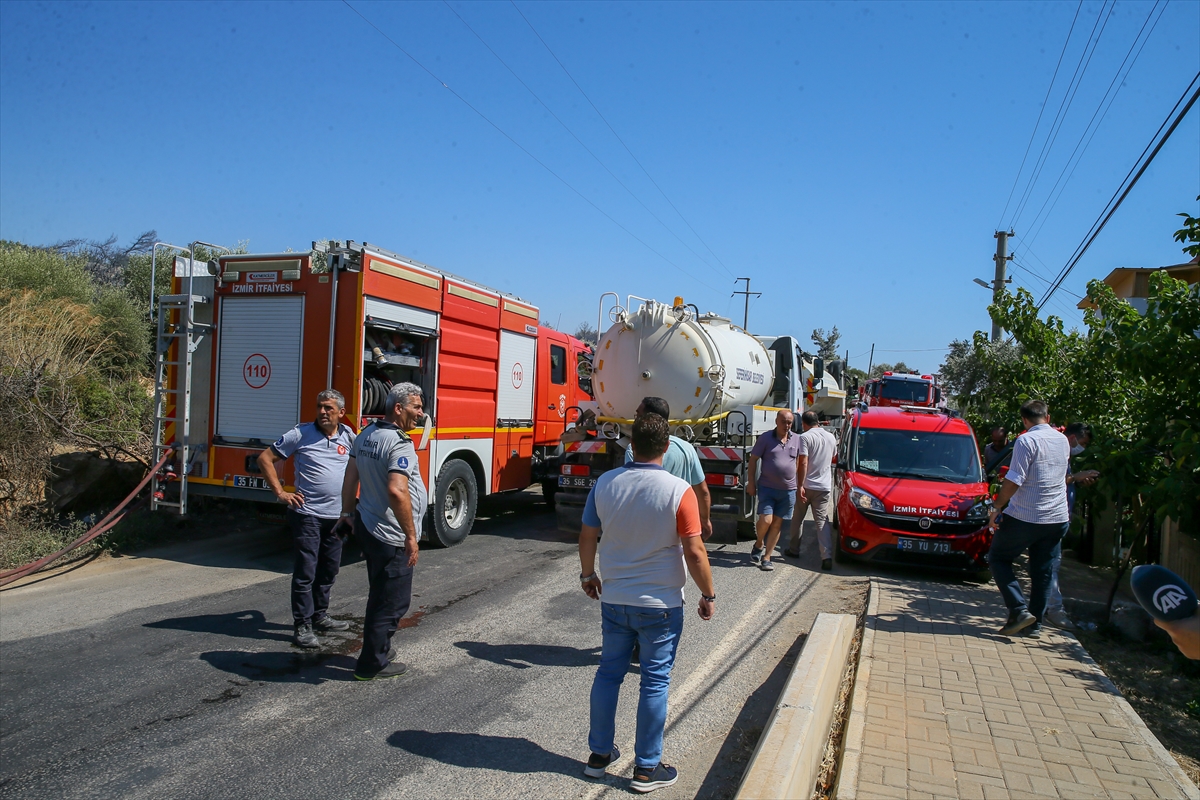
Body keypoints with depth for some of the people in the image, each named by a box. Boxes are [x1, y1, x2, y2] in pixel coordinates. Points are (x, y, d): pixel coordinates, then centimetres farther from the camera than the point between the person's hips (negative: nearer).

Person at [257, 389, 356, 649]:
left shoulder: (348, 436, 5)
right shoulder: (300, 434, -7)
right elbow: (265, 458, -2)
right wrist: (280, 492, -8)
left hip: (337, 516, 5)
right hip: (307, 515, -5)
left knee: (329, 571, 15)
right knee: (305, 572, -2)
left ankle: (320, 616, 31)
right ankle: (302, 626, 8)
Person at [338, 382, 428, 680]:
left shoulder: (366, 435, 6)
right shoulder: (399, 444, -22)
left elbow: (350, 477, 13)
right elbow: (397, 492, -32)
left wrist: (348, 512, 24)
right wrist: (411, 535, -26)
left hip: (367, 527, 10)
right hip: (391, 537, -10)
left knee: (380, 594, 24)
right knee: (393, 601, 4)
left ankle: (378, 646, 38)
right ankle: (373, 664, 15)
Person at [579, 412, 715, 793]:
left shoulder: (605, 483, -6)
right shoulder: (679, 491, -17)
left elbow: (587, 536, 1)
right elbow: (694, 552, -15)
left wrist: (588, 575, 18)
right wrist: (708, 595, -1)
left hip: (613, 599, 4)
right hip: (660, 604, -3)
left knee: (609, 673, 17)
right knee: (655, 682, 9)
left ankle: (599, 754, 30)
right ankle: (646, 768, 20)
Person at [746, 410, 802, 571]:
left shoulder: (797, 440, 6)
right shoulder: (765, 438, -3)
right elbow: (752, 460, 0)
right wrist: (751, 483, -5)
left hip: (788, 490, 3)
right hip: (767, 487, -3)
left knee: (777, 524, 5)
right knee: (766, 520, -14)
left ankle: (766, 557, 12)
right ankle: (759, 544, 16)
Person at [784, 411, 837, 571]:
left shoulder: (805, 437, -11)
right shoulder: (831, 437, 9)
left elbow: (803, 463, -17)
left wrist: (800, 485, -18)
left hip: (807, 485, -4)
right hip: (825, 486, 4)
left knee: (797, 519, 14)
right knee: (822, 521, 2)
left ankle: (794, 550, 25)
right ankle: (827, 556, -11)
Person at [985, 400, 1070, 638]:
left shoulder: (1027, 441, -15)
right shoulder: (1063, 441, 8)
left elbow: (1014, 480, -20)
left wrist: (997, 507, -12)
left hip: (1025, 517, -7)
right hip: (1058, 519, 7)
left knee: (998, 558, 8)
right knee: (1042, 571, 13)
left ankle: (1019, 610, -4)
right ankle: (1036, 624, 18)